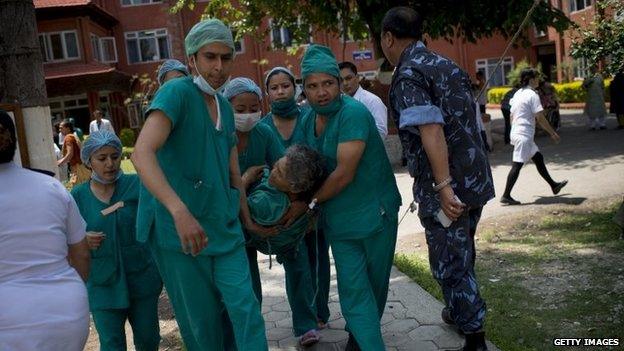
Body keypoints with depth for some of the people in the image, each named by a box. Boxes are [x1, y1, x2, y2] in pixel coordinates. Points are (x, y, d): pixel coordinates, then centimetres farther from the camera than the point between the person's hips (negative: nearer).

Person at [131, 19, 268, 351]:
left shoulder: (225, 107, 12)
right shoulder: (177, 92, -12)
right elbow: (142, 154, -27)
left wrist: (248, 220, 22)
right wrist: (180, 212, -39)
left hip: (224, 228, 6)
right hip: (180, 230, -6)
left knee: (246, 309, 1)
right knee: (202, 321, 7)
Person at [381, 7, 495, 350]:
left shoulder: (408, 74, -12)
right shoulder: (449, 65, 13)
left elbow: (431, 132, -23)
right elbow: (470, 122, 15)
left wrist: (443, 187, -26)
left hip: (447, 185, -8)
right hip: (476, 179, 9)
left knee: (449, 264, 5)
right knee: (462, 254, 25)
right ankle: (461, 312, 44)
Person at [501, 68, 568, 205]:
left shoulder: (517, 94, 13)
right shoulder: (532, 95, -13)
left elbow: (512, 116, 16)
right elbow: (540, 118, -15)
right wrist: (553, 133, -7)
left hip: (516, 132, 10)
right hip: (524, 135, -10)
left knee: (538, 158, 18)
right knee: (517, 165, -7)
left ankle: (554, 185, 30)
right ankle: (506, 196, -6)